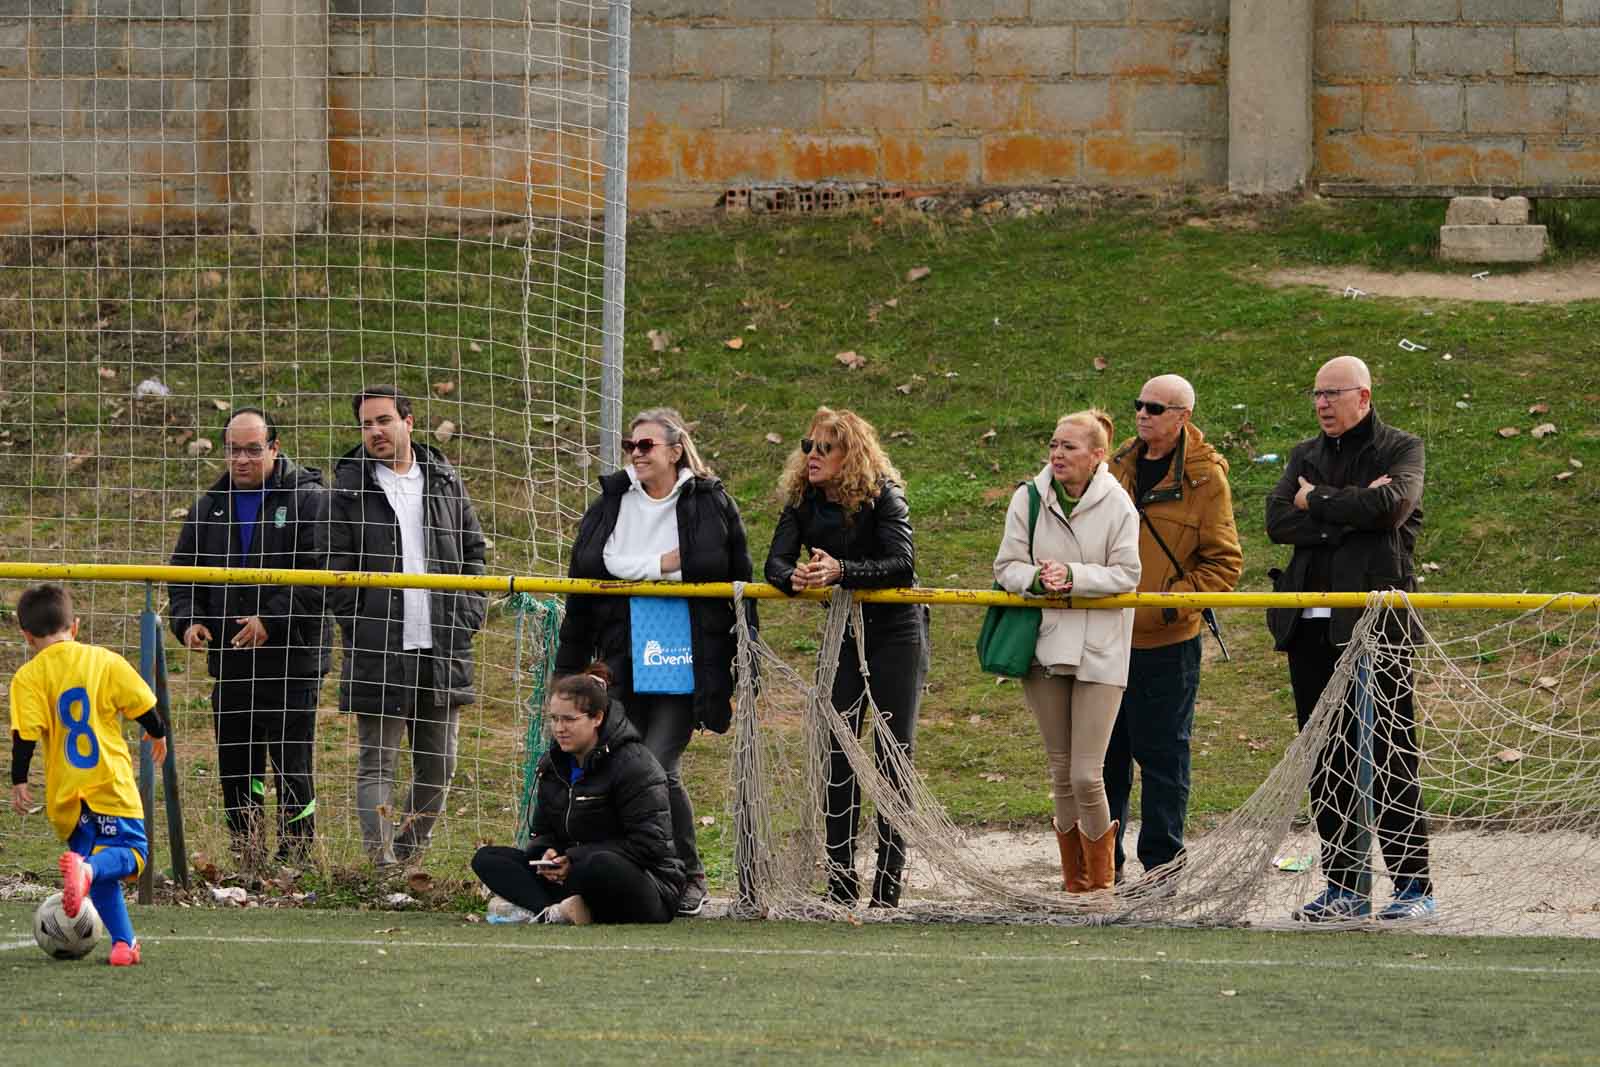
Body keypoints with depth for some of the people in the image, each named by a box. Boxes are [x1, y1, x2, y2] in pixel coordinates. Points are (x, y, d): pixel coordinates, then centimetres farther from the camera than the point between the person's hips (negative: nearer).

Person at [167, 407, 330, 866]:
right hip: (230, 664, 6)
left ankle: (294, 862, 2)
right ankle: (248, 866, 15)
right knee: (235, 770, 8)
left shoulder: (309, 499, -4)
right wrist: (188, 620, -1)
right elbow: (183, 572, 18)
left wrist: (272, 621, -20)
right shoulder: (210, 506, 14)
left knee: (291, 768, -5)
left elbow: (321, 575, -12)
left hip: (292, 661, -5)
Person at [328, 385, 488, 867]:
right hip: (377, 652, -4)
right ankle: (383, 864, -11)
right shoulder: (350, 487, 0)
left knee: (438, 765, 9)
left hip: (443, 648, 4)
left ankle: (409, 852, 23)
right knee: (376, 764, -6)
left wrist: (467, 617, 6)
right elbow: (337, 568, 0)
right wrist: (356, 626, -8)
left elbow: (473, 552, 17)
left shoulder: (444, 481, 10)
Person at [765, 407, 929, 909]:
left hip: (896, 634, -5)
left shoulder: (883, 496, -16)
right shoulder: (803, 503, -2)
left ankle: (888, 889, -3)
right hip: (843, 636, 5)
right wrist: (794, 577, -34)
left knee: (893, 755, -5)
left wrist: (839, 572, -39)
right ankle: (840, 887, 5)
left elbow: (902, 563, -27)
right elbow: (775, 562, -10)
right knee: (837, 754, 1)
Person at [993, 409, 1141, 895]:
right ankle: (1073, 874, 23)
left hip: (1098, 650, -3)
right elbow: (1007, 566, 1)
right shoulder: (1029, 498, 0)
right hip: (1044, 644, 3)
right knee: (1061, 770, 10)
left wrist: (1073, 576, -21)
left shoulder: (1116, 505, -6)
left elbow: (1126, 574, -8)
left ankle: (1101, 876, 11)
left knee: (1086, 776, -9)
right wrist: (1037, 579, -20)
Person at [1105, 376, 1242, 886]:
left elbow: (1224, 562, -6)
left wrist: (1175, 600, -17)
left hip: (1167, 643, -6)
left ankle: (1162, 867, 9)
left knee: (1162, 755, 1)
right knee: (1104, 752, 11)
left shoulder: (1205, 478, -6)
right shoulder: (1119, 466, 11)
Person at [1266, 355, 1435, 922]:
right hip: (1311, 625, 6)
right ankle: (1345, 886, 12)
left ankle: (1414, 886, -2)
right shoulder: (1307, 455, 18)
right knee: (1327, 762, 6)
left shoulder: (1401, 449, 3)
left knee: (1391, 758, -6)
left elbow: (1392, 504, -17)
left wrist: (1317, 501, -5)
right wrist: (1350, 510, -9)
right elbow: (1278, 520, 2)